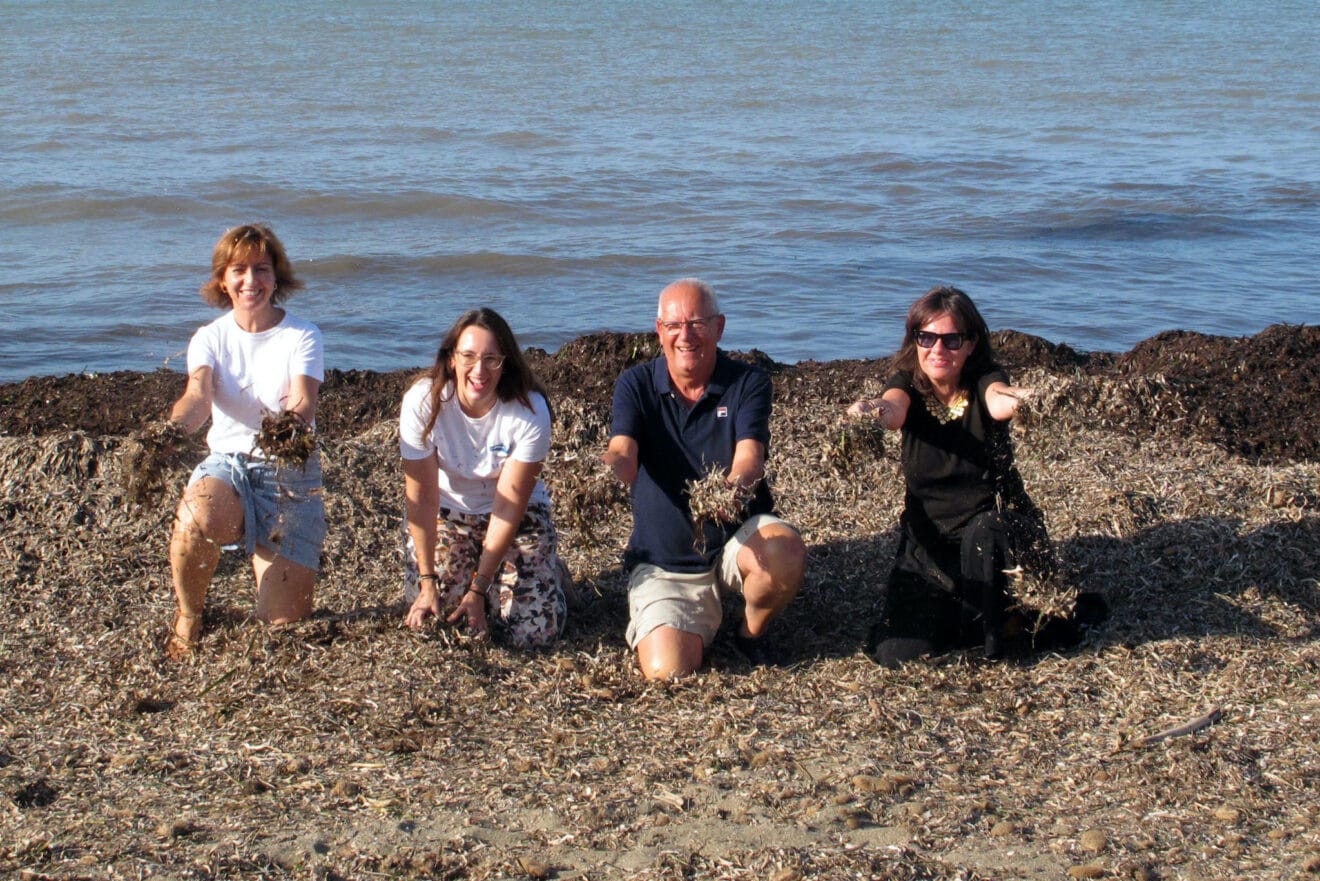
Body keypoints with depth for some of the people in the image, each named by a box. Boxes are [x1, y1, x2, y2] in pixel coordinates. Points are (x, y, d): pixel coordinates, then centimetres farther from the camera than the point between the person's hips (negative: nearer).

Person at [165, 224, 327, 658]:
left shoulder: (302, 336, -4)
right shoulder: (210, 338, 2)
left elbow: (303, 404, -20)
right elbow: (198, 396, -18)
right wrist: (173, 426, -42)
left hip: (291, 471, -1)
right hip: (226, 463, 1)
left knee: (283, 623, -9)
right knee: (195, 522, -37)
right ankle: (188, 618, -5)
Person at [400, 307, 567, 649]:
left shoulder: (530, 411, -26)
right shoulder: (423, 401, -24)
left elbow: (509, 507, -21)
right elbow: (422, 495, -20)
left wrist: (478, 589, -23)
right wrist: (427, 582, -22)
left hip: (519, 515, -1)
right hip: (446, 513, 2)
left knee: (535, 632, -14)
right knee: (432, 617, -14)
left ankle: (547, 570, 20)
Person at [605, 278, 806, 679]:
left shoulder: (748, 383, -7)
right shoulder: (635, 385, -4)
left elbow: (749, 458, -22)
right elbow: (622, 455, -21)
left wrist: (734, 485, -48)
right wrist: (609, 468, -47)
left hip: (738, 537, 0)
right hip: (662, 561, 0)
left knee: (785, 552, -36)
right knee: (666, 669, -22)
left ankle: (752, 631, -1)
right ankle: (705, 616, 17)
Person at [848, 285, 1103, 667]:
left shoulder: (983, 381, -10)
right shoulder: (909, 385, -5)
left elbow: (998, 402, -35)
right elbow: (893, 408, -29)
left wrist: (1017, 399, -61)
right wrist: (872, 410, -55)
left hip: (997, 532, -2)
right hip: (929, 540, 2)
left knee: (981, 532, -39)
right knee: (896, 653, -15)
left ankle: (993, 630, -10)